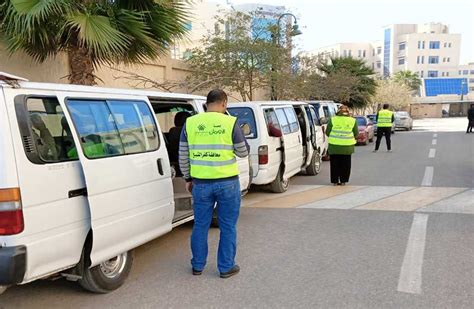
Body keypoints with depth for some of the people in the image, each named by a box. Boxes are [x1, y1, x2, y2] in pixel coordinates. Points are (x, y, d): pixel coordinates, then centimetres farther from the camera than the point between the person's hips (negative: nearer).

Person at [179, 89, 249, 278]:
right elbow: (243, 152, 1)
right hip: (227, 182, -2)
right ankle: (226, 267, 19)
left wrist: (188, 178, 17)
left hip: (201, 182, 3)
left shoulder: (190, 123, 2)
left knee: (200, 225, 15)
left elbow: (183, 156, 6)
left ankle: (198, 266, 26)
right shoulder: (230, 123, -7)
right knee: (228, 226, 11)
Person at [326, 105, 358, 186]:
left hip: (334, 147, 0)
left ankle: (335, 181, 13)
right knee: (345, 165, 11)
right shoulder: (353, 121, 1)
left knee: (335, 164, 10)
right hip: (347, 147, 1)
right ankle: (343, 181, 13)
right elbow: (356, 134, 7)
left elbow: (327, 132, 2)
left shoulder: (332, 120, -2)